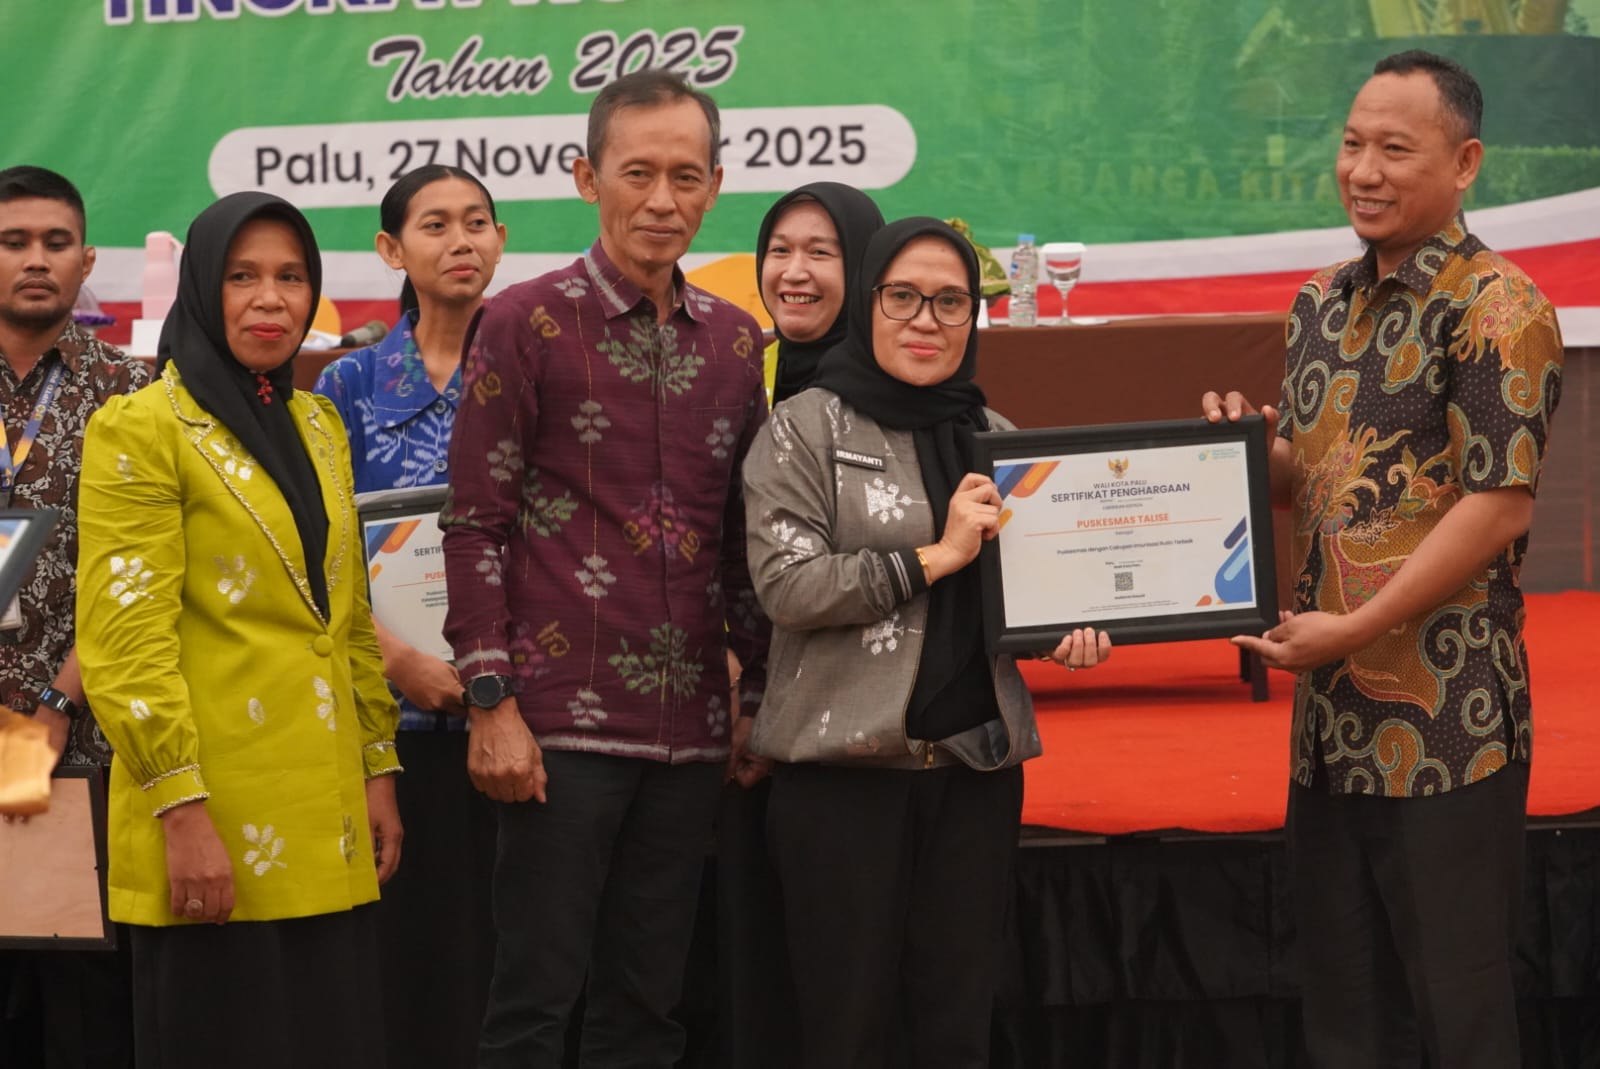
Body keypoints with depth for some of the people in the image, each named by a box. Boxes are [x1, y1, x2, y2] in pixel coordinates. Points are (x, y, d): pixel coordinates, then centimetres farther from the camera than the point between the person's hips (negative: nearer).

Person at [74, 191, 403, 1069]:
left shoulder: (319, 426, 15)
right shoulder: (141, 431, -6)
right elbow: (124, 645, -13)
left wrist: (378, 769, 14)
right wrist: (180, 809, -19)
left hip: (326, 822, 7)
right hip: (214, 828, -7)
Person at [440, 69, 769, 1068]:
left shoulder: (735, 340, 11)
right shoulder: (526, 322, -3)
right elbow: (475, 524, -5)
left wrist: (760, 695, 13)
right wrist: (492, 705, -10)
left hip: (690, 727, 5)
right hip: (564, 722, -4)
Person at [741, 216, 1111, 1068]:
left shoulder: (994, 439, 13)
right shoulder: (805, 430, -2)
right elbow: (785, 583, -13)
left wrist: (1067, 632, 1)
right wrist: (936, 556, -15)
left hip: (977, 763, 5)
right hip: (845, 765, -4)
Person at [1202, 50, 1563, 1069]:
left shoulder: (1497, 308, -10)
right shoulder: (1323, 303, 13)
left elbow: (1498, 504, -16)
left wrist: (1354, 628, -17)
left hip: (1445, 720, -7)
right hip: (1332, 716, 7)